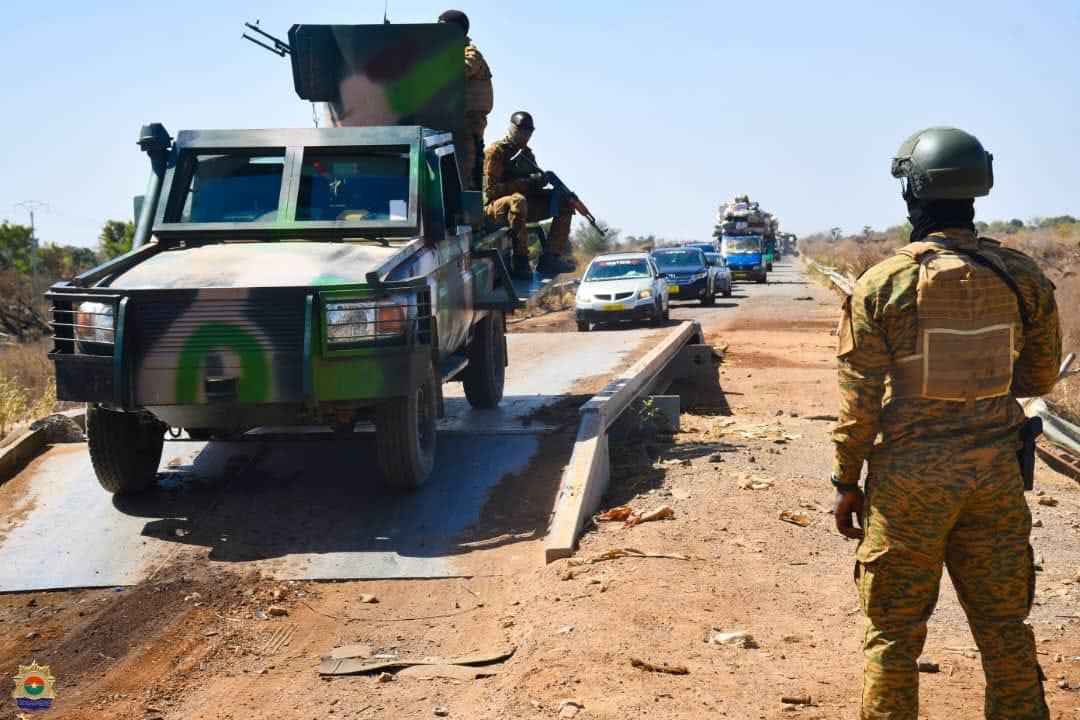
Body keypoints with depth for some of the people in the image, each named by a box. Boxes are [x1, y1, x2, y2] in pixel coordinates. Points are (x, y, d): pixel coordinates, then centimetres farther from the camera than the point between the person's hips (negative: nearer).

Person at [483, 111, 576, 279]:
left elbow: (532, 189, 18)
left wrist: (541, 180, -7)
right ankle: (519, 261, -36)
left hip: (523, 204, 8)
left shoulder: (527, 153, 17)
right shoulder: (495, 152, -8)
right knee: (518, 200, -42)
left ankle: (549, 258, -15)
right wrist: (526, 183, -20)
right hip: (495, 207, -8)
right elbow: (490, 189, -16)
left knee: (564, 202, -4)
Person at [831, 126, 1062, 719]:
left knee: (894, 632, 8)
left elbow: (859, 400, -9)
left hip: (910, 473, -3)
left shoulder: (883, 283, -11)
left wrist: (847, 481, 1)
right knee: (1005, 627, 13)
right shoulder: (1023, 277, -2)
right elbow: (1040, 377, 9)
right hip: (995, 471, 3)